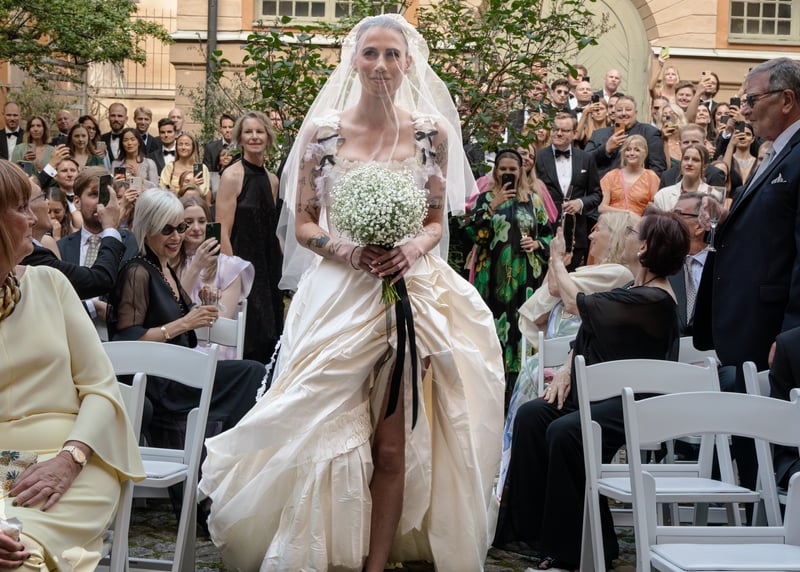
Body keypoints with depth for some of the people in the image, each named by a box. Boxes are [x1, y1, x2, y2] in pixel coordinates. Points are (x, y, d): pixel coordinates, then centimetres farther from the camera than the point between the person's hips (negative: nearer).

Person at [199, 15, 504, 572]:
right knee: (331, 434, -1)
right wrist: (345, 250, -14)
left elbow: (437, 221, 11)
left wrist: (415, 249, -10)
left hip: (412, 293, 1)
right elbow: (302, 224, 4)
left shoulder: (432, 131, 4)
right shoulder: (322, 132, 1)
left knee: (394, 446, 0)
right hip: (340, 296, -1)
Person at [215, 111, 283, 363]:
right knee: (245, 348, -6)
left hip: (269, 272, 7)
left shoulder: (272, 180, 12)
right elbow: (223, 232, -13)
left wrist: (280, 270, 12)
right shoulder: (232, 176, -8)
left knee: (268, 348, 8)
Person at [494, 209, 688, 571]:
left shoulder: (654, 300, -20)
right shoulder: (634, 290, 14)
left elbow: (575, 303, -12)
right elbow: (589, 333, 20)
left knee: (565, 432, -29)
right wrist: (567, 370, 1)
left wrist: (557, 259, 5)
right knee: (531, 415, -5)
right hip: (603, 393, 10)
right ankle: (528, 527, 0)